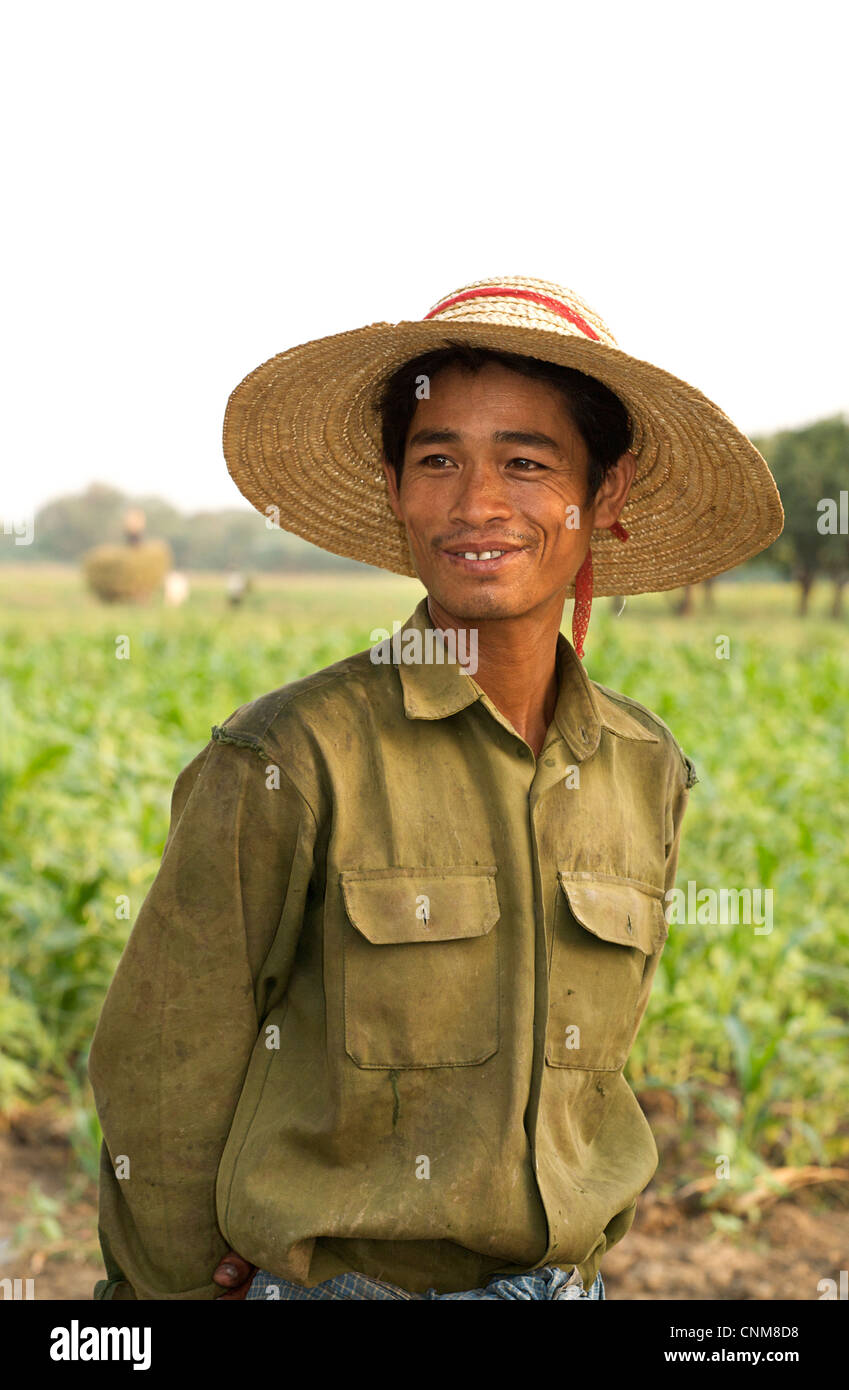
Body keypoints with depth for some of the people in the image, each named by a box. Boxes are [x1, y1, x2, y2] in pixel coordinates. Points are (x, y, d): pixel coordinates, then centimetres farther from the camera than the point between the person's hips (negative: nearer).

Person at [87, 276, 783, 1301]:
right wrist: (168, 1286, -1)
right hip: (334, 1277, -4)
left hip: (569, 1274, 4)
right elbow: (162, 1083, -9)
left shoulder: (650, 773, -2)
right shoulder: (286, 761, -16)